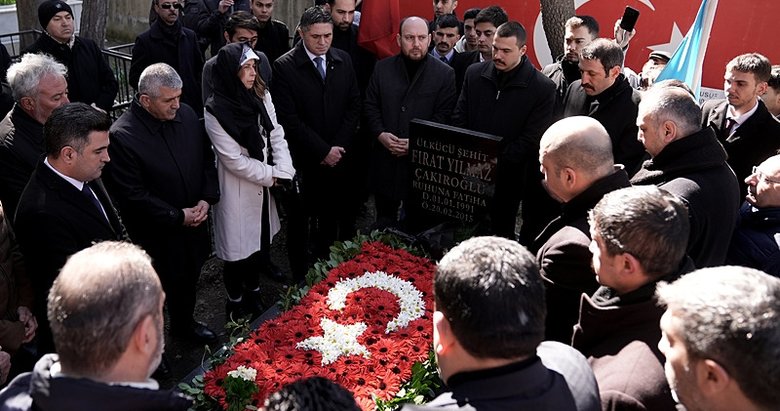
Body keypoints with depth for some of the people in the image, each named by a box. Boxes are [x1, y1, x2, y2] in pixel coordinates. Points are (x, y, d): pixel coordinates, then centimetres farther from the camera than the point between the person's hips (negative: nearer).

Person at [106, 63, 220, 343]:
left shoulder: (187, 114, -5)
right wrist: (178, 216, -18)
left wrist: (206, 199, -7)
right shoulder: (121, 136, -24)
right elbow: (133, 195, -21)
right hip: (156, 234, -6)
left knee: (188, 279, 25)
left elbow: (207, 158, 6)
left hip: (193, 223, 6)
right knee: (164, 286, 11)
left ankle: (184, 323, 51)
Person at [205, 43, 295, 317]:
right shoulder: (215, 111, -19)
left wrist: (283, 172, -14)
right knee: (238, 246, 8)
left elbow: (277, 135, -1)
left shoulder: (261, 96, -1)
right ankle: (236, 300, 30)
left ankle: (253, 291, 40)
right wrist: (272, 175, -13)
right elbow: (235, 160, -19)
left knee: (260, 240, 18)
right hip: (237, 190, -6)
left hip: (263, 186, 6)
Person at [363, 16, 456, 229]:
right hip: (385, 159, 3)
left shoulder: (445, 74, -1)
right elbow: (370, 107, 8)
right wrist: (380, 134, -10)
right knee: (384, 216, 14)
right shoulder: (383, 68, 7)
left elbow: (444, 116, -5)